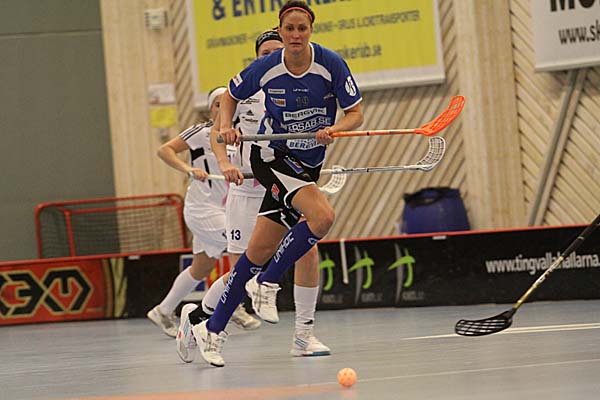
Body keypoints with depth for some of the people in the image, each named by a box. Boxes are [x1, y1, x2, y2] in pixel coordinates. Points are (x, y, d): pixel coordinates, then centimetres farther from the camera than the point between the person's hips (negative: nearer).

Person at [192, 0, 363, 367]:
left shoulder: (331, 64, -11)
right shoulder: (266, 68, -12)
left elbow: (356, 113, -7)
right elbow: (231, 96, 6)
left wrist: (335, 129, -26)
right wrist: (226, 126, -12)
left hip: (307, 166, 3)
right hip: (272, 156, -3)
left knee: (261, 250, 2)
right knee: (323, 215, -28)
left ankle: (213, 329, 11)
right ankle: (266, 284, -10)